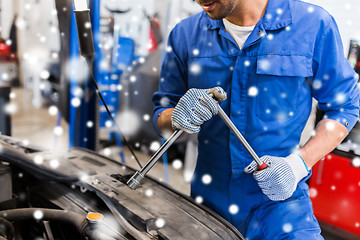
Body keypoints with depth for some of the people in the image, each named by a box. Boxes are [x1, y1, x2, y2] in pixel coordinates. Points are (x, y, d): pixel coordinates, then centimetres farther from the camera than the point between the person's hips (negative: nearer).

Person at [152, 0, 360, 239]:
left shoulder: (314, 24, -10)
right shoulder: (186, 34, -2)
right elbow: (161, 115, 6)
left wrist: (298, 163, -16)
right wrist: (177, 117, -19)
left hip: (279, 200, -2)